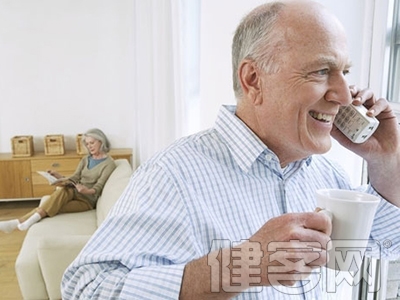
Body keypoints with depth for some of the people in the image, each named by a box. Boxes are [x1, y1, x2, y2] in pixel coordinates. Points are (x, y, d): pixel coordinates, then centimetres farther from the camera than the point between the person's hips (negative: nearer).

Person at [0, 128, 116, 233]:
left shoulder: (109, 163, -5)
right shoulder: (85, 159, 15)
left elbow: (98, 187, -14)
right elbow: (74, 179, 7)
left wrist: (87, 191, -35)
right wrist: (59, 176, -11)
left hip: (87, 200, -4)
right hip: (74, 193, 4)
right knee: (64, 190, -31)